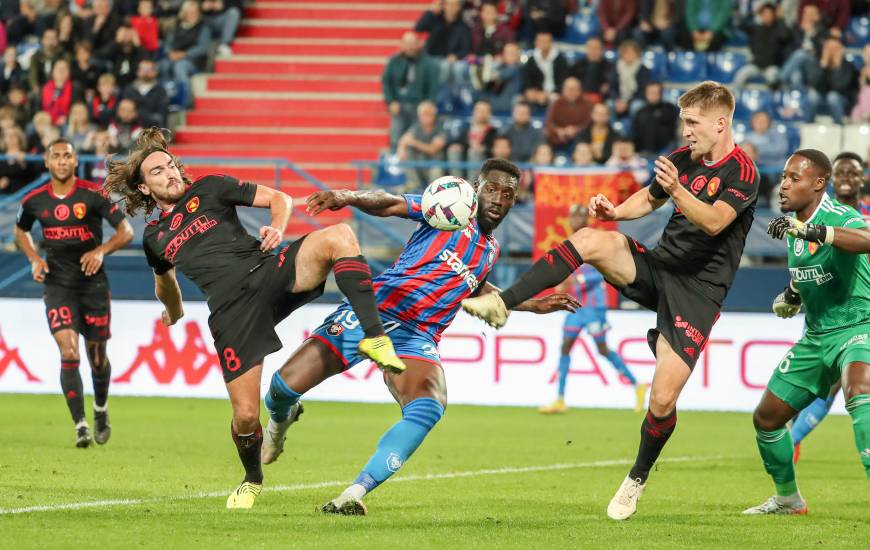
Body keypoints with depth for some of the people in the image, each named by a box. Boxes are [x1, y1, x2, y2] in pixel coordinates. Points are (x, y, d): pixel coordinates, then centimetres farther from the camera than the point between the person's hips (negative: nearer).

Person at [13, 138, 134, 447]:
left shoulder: (93, 194, -8)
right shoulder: (34, 201, 0)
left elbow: (126, 231, -5)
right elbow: (20, 231, 20)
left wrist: (101, 251, -22)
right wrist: (34, 259, 2)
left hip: (93, 283, 0)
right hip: (57, 285, 1)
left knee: (97, 356, 9)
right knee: (69, 353, -16)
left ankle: (101, 410, 38)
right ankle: (81, 427, -15)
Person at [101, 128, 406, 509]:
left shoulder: (210, 189, 14)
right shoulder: (154, 237, 19)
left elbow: (279, 199, 12)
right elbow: (165, 278, 42)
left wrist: (277, 229, -8)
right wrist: (174, 313, 55)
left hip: (269, 273, -1)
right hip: (232, 312, 1)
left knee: (338, 236, -30)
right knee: (245, 415, -11)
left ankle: (373, 338, -31)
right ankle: (252, 480, 21)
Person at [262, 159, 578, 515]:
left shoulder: (490, 250, 19)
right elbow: (389, 204, -14)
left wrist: (533, 305, 39)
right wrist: (350, 197, -35)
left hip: (418, 338, 4)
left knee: (429, 407, -30)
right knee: (287, 384, -11)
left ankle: (353, 495, -28)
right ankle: (280, 419, 30)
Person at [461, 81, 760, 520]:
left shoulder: (742, 172, -13)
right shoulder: (684, 157, 7)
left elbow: (714, 221, -29)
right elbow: (649, 199, 24)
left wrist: (677, 190, -45)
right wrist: (615, 210, 3)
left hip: (696, 292, -5)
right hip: (657, 266, 5)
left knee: (663, 401, -12)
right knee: (589, 240, -23)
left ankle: (637, 479, 15)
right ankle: (501, 305, -25)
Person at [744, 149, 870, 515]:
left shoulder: (839, 217, -19)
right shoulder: (792, 226, 6)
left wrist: (809, 230, -53)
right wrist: (790, 296, 5)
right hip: (816, 334, 8)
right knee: (766, 418, 10)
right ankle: (788, 499, 34)